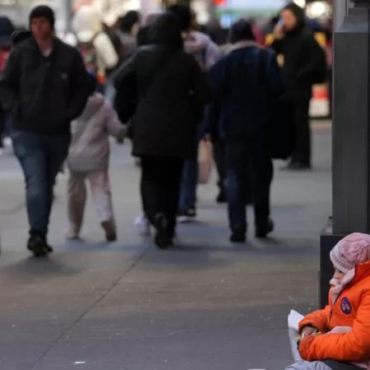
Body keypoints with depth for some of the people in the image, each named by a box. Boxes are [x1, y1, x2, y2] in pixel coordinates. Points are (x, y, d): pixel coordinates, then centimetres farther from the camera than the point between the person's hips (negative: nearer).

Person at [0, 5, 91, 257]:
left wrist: (69, 113, -3)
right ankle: (37, 234, -17)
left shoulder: (70, 56, 2)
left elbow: (82, 89, 10)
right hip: (27, 132, -2)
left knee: (47, 186, 12)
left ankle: (40, 236, 21)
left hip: (58, 133, 2)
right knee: (36, 184, -15)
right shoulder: (20, 53, -1)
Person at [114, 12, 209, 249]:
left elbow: (118, 81, -2)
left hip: (148, 128, 0)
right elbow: (203, 96, -3)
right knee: (172, 179, 14)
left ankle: (157, 214, -19)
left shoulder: (142, 56, -4)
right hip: (178, 129, 1)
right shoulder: (186, 60, -4)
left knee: (151, 176, 9)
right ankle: (168, 229, 12)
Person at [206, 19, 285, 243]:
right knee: (261, 174, 15)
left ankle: (238, 227, -6)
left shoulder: (224, 63, -2)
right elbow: (278, 89, -13)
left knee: (236, 177, 4)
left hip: (234, 127, 0)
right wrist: (277, 117, 2)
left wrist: (212, 127, -1)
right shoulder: (267, 58, -5)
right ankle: (262, 224, 21)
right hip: (262, 126, 0)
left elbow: (214, 97, -5)